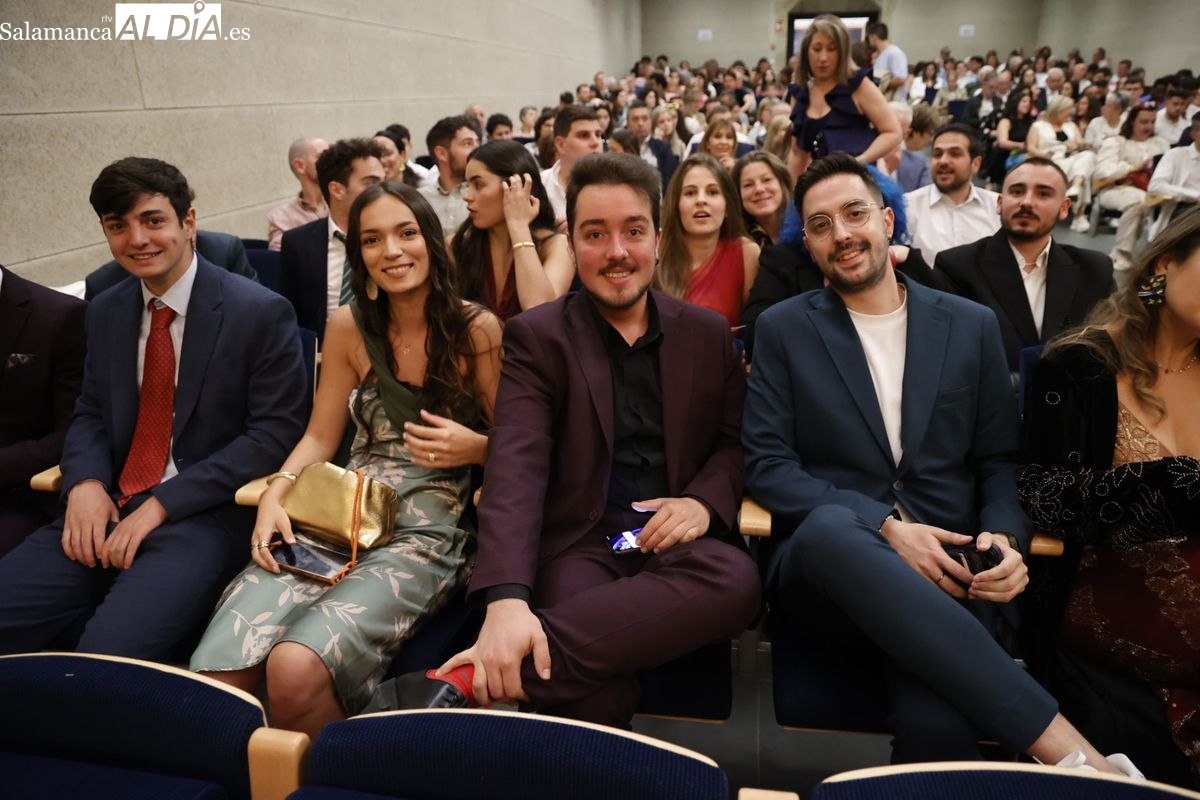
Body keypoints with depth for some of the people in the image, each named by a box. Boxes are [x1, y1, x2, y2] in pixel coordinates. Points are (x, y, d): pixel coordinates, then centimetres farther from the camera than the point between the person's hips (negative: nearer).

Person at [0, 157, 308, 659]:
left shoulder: (261, 312, -7)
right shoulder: (105, 312, 14)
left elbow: (276, 432, -10)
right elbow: (90, 413, 18)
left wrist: (162, 504, -16)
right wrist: (85, 482, -6)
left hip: (203, 514, -6)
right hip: (106, 509, 6)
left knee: (107, 656, -26)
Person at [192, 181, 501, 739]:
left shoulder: (477, 329, -1)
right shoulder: (349, 326, 9)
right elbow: (320, 437, 14)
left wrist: (474, 447, -16)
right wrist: (275, 495, -3)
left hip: (428, 531, -3)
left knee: (297, 667, -29)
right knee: (215, 674, -21)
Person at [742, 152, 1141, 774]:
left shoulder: (972, 326, 14)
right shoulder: (783, 329, 8)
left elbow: (999, 460, 15)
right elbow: (765, 464, -1)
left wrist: (1005, 537, -8)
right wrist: (885, 527, -14)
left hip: (947, 574, 0)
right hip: (827, 559, 0)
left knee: (936, 723, -35)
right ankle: (1064, 746, -33)